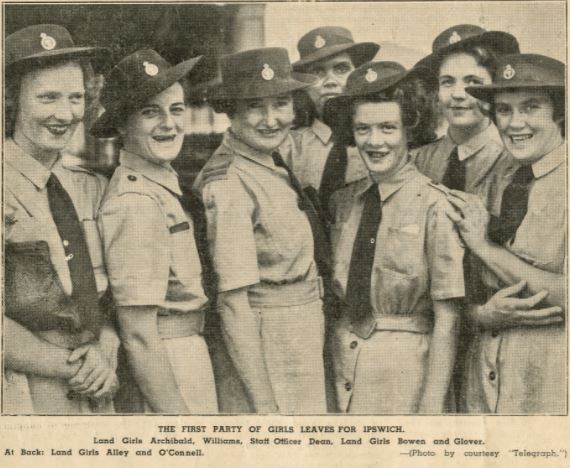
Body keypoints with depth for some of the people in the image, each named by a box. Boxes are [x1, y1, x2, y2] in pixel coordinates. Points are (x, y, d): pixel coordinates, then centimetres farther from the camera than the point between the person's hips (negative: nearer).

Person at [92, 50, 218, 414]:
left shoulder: (165, 182, 6)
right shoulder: (136, 202, -20)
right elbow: (138, 335, -21)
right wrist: (176, 413, -19)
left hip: (189, 353, 9)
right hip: (166, 370, -9)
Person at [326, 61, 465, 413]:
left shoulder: (434, 204, -11)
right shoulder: (343, 201, 5)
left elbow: (446, 319, -13)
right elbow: (340, 294, 9)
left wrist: (431, 407, -15)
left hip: (408, 365, -4)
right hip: (345, 358, 4)